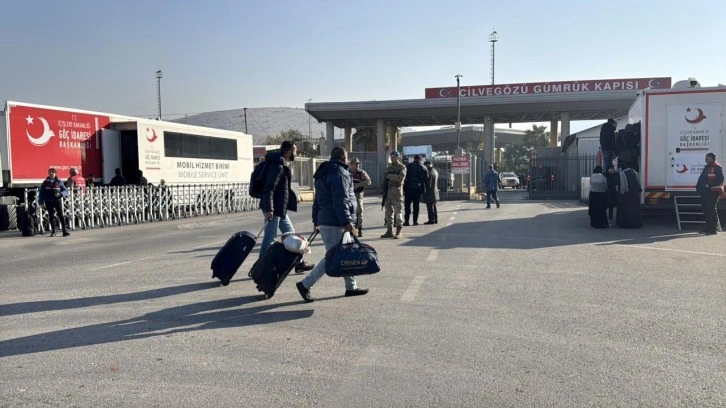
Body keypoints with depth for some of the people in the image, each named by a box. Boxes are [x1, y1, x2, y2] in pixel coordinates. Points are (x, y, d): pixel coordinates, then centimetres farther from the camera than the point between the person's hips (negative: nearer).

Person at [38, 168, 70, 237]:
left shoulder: (59, 181, 2)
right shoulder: (45, 182, 6)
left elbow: (65, 190, 2)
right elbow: (41, 193, 6)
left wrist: (60, 194, -18)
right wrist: (41, 202, -1)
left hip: (57, 201, -2)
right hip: (49, 202, 2)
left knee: (61, 215, -7)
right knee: (51, 216, 7)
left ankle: (64, 231, -5)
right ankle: (53, 232, 14)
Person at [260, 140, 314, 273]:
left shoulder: (283, 165, 15)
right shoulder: (277, 166, -17)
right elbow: (269, 188, -24)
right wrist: (269, 209, -28)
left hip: (280, 208, 11)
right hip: (274, 208, -11)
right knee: (270, 238, -3)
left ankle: (299, 263, 24)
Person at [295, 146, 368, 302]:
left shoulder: (324, 174, 18)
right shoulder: (339, 173, -12)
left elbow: (318, 200, 20)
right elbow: (340, 201, -21)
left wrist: (316, 220, 23)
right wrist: (346, 222, -21)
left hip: (324, 220, 10)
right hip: (335, 223, -10)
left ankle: (351, 287, 22)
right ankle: (305, 284, -4)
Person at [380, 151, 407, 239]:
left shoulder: (402, 167, 0)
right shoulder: (388, 167, 19)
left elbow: (401, 177, -18)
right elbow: (384, 179, 18)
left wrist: (390, 176, -12)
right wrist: (384, 190, 3)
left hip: (397, 190, -6)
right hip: (388, 191, 6)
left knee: (398, 210, -8)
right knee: (389, 211, 7)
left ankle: (399, 231, -6)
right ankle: (389, 231, 13)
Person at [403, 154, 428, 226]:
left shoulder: (409, 166, -1)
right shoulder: (423, 168, 8)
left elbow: (405, 177, -5)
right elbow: (426, 179, 6)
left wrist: (404, 187, -2)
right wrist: (423, 188, 15)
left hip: (409, 188, -2)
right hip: (418, 188, 2)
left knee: (407, 205, 3)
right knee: (416, 205, 8)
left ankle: (406, 221, -1)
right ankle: (415, 221, 7)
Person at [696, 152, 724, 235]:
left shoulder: (717, 167, -8)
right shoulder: (707, 167, 20)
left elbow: (720, 179, -17)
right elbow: (701, 178, 23)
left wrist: (710, 185, -22)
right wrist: (698, 186, 9)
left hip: (713, 192, -9)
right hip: (705, 192, 9)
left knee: (711, 209, -8)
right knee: (706, 210, 12)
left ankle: (713, 229, -5)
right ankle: (709, 228, 20)